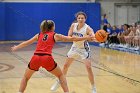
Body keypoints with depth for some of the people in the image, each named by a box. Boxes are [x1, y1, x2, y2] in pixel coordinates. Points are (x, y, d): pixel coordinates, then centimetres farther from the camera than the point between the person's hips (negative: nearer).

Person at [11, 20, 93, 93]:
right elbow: (71, 39, 16)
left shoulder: (39, 35, 23)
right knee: (61, 75, 19)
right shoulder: (55, 35, 16)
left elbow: (26, 43, 33)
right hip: (47, 58, -2)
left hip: (36, 58, 2)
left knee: (26, 77, 23)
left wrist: (16, 47, 50)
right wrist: (86, 38, 23)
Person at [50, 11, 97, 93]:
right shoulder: (73, 25, -9)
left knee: (89, 68, -12)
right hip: (75, 48, 4)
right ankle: (59, 82, 30)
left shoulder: (87, 28, -23)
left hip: (84, 49, -4)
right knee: (66, 66, 10)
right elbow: (69, 37, -8)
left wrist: (96, 39, -63)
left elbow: (94, 37, -39)